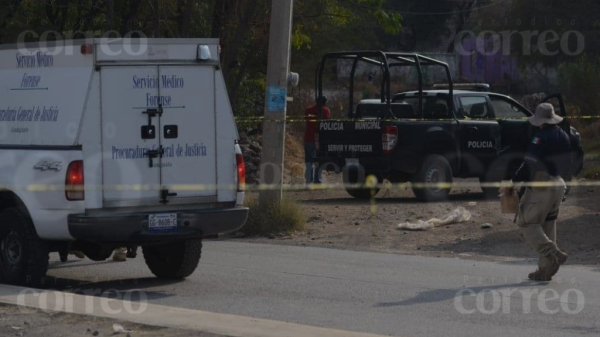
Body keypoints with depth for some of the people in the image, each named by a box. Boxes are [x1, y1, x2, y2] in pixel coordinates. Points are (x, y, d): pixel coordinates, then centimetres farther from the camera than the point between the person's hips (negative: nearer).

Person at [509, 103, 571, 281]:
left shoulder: (540, 139, -16)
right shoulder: (564, 137, 10)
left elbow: (528, 165, -18)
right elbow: (567, 164, 16)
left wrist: (514, 182, -8)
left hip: (540, 186, -8)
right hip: (558, 185, 8)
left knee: (527, 222, -1)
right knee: (548, 225, 12)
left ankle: (551, 253, -18)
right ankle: (545, 269, 12)